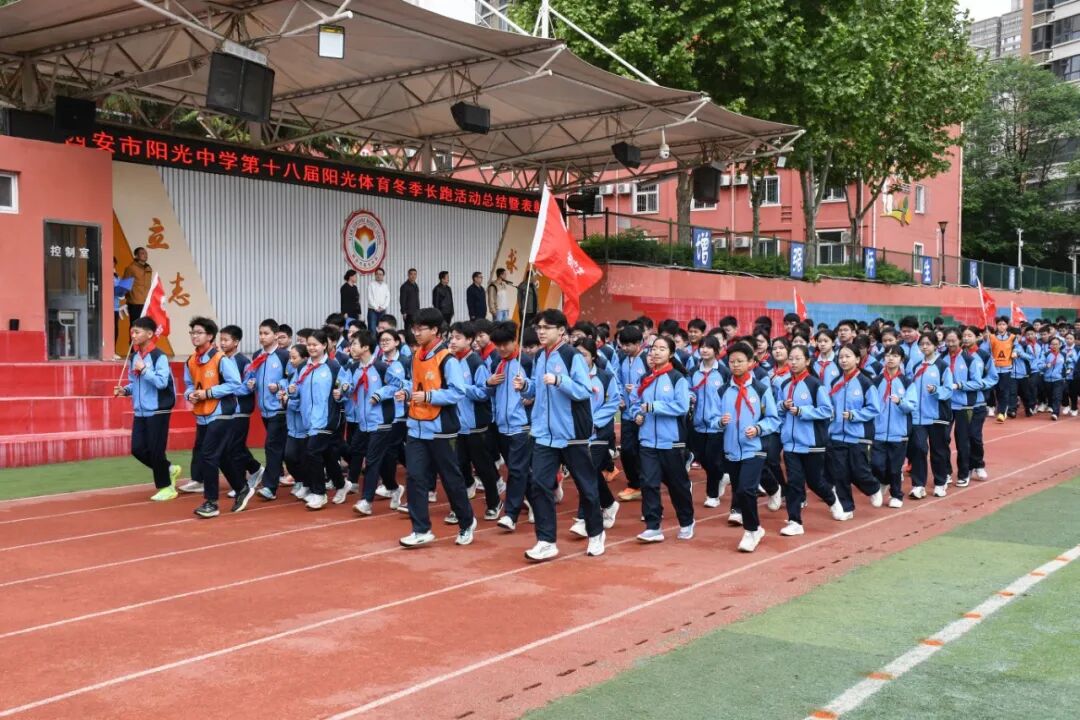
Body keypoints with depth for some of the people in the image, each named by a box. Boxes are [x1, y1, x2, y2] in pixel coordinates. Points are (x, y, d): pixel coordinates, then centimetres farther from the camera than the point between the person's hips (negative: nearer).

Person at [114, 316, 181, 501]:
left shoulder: (159, 357, -14)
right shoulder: (133, 357, 9)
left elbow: (162, 382, -23)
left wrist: (144, 369, -22)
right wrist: (125, 390, 0)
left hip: (158, 411, -7)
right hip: (140, 411, 7)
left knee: (156, 450, -3)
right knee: (137, 449, 4)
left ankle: (166, 487, 13)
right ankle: (168, 469, 24)